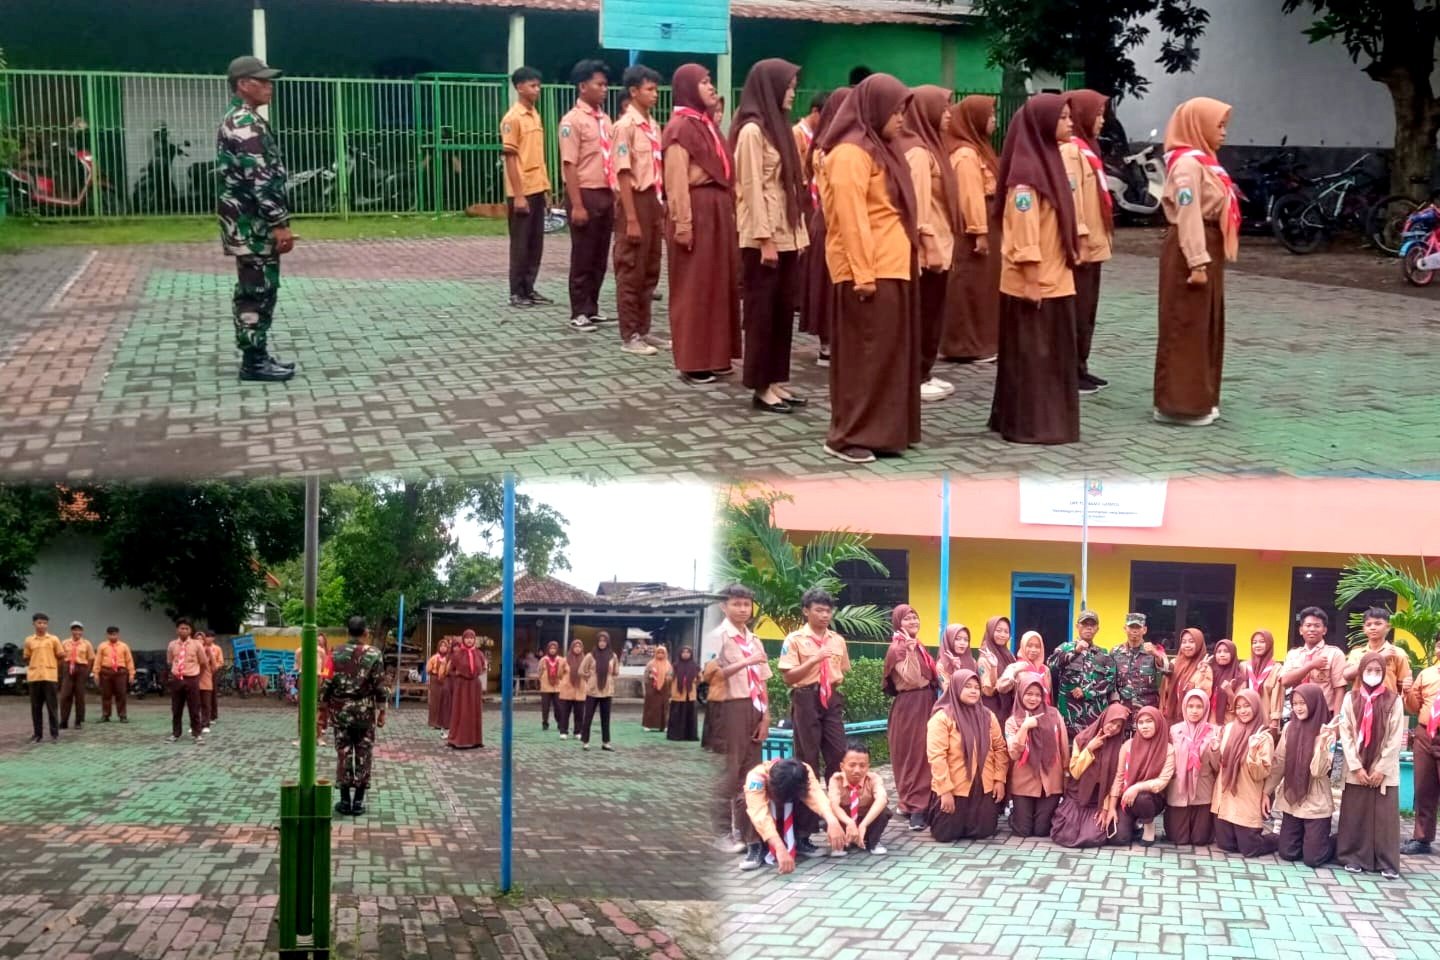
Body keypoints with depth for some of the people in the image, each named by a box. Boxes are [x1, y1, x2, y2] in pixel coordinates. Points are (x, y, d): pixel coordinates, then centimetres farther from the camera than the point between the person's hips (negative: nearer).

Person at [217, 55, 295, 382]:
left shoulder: (238, 121, 17)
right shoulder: (247, 124, -17)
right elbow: (260, 179, -22)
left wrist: (274, 222, 24)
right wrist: (280, 224, -21)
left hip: (249, 223, 10)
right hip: (254, 224, -10)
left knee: (253, 290, 13)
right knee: (258, 291, -6)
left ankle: (255, 356, 18)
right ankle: (254, 361, -2)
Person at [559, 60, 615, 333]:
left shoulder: (604, 120, 11)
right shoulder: (572, 120, -10)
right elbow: (569, 165, -14)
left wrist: (616, 196, 11)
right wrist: (577, 205, -19)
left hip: (606, 194, 7)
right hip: (586, 194, -7)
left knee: (600, 256, 12)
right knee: (583, 257, 1)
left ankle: (592, 307, 22)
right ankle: (579, 313, 9)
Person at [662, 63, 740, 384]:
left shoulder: (707, 123, 16)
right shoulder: (680, 127, -10)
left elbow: (723, 171, 15)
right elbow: (676, 180, -15)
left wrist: (731, 211, 11)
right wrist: (682, 223, -20)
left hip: (718, 209, 9)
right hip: (696, 209, -9)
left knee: (719, 282, 12)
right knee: (693, 287, -2)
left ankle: (714, 356, 20)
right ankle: (692, 362, 3)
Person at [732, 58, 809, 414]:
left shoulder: (778, 127, 13)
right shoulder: (752, 130, -13)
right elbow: (752, 188, -16)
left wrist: (799, 232, 11)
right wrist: (765, 239, -19)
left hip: (786, 235, 8)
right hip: (764, 237, -8)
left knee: (783, 310, 10)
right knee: (762, 311, -1)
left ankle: (776, 381, 16)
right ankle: (761, 387, 4)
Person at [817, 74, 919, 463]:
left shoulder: (877, 148, 16)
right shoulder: (850, 153, -14)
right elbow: (850, 218, -20)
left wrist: (889, 263, 16)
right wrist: (863, 273, -23)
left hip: (891, 266, 10)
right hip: (870, 268, -10)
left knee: (888, 350, 12)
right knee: (866, 352, -6)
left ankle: (883, 429, 18)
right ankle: (847, 435, -1)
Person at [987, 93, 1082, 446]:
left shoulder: (1049, 160, 12)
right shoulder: (1026, 171, -16)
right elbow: (1023, 232, -20)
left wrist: (1072, 254, 18)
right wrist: (1033, 280, -21)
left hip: (1054, 277, 9)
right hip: (1033, 281, -9)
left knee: (1052, 354, 13)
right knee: (1030, 354, -2)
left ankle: (1047, 421, 20)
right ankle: (1030, 424, 4)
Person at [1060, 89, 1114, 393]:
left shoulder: (1085, 148, 17)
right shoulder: (1070, 151, -15)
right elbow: (1070, 197, -21)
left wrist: (1102, 237, 20)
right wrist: (1079, 238, -24)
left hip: (1093, 244, 10)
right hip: (1080, 246, -10)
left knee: (1087, 310, 14)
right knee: (1076, 311, -5)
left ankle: (1080, 367, 20)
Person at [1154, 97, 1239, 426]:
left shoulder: (1202, 161, 16)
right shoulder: (1188, 163, -16)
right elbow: (1188, 216, -21)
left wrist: (1209, 259, 13)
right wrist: (1198, 262, -24)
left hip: (1206, 250, 10)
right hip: (1189, 253, -10)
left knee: (1206, 327, 14)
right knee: (1186, 329, -4)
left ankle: (1198, 400, 21)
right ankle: (1179, 404, 2)